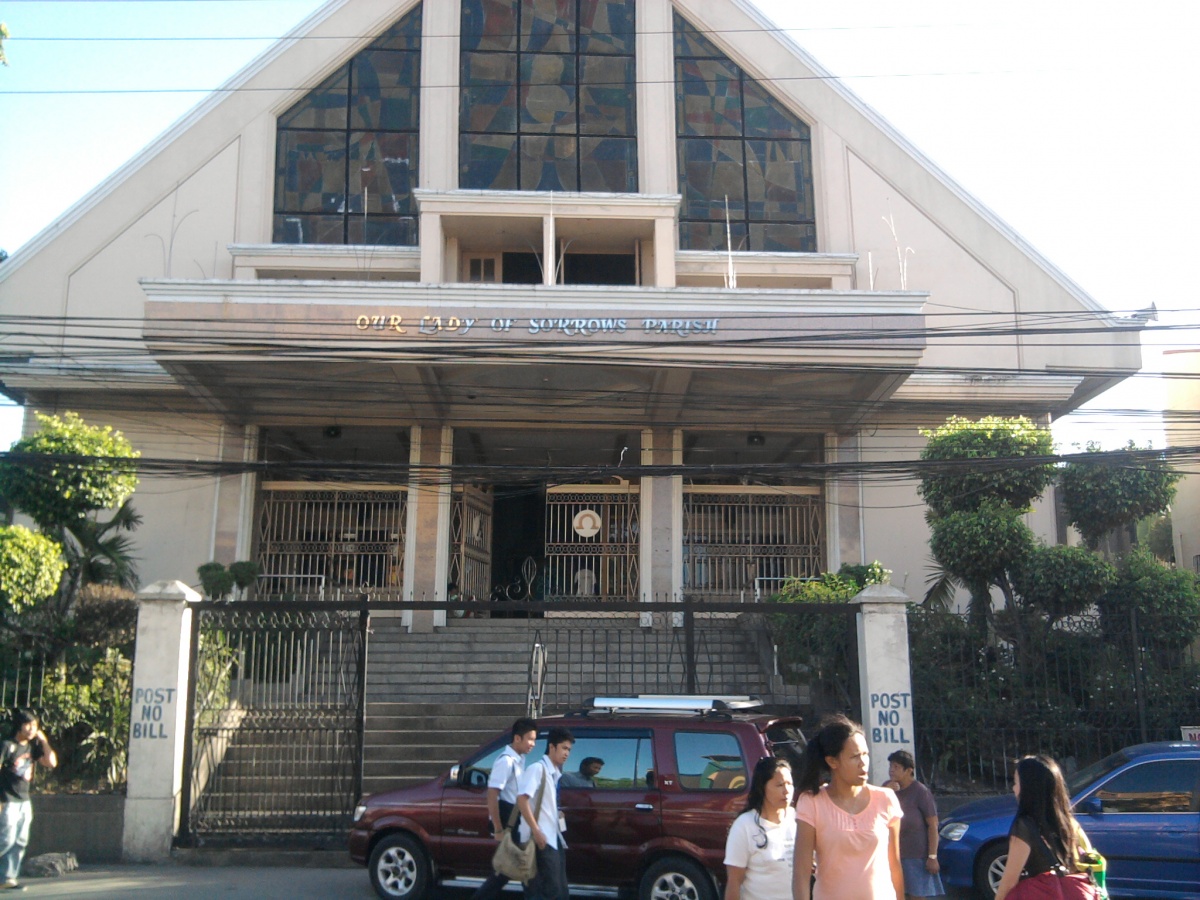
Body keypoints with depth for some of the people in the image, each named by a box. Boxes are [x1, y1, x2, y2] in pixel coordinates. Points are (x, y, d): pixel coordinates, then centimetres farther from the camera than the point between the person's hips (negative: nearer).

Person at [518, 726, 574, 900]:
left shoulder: (555, 773, 16)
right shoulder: (537, 768, -10)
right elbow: (522, 799, -20)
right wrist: (536, 831, -22)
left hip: (553, 839, 9)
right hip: (542, 840, -9)